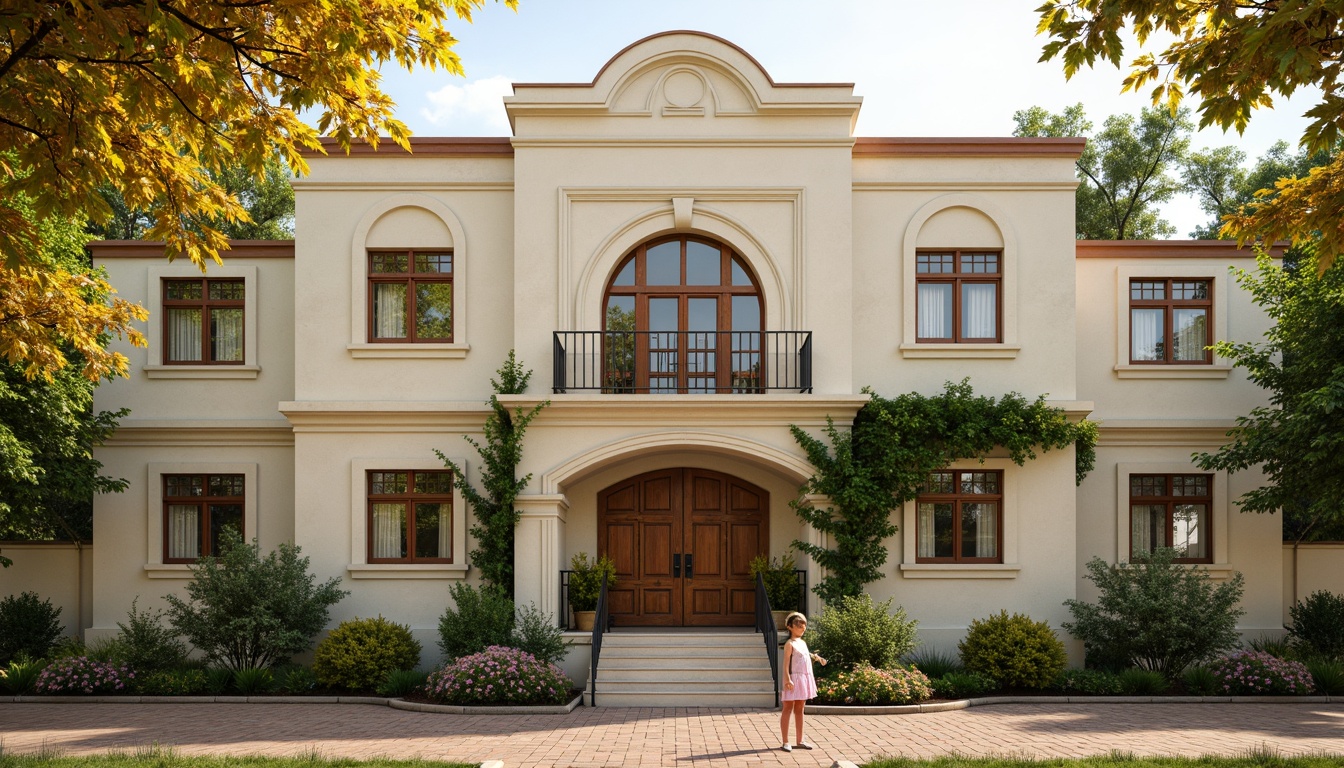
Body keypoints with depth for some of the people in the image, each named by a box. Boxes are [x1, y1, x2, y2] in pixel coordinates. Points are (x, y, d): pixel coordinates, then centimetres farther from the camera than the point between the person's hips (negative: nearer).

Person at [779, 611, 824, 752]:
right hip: (794, 679, -8)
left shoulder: (802, 643, 14)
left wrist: (817, 657, 40)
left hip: (805, 679, 8)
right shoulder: (790, 643, -11)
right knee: (788, 709, -3)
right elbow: (786, 663, -17)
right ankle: (785, 742, 0)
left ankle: (800, 741, 21)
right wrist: (787, 679, -25)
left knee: (799, 710, 14)